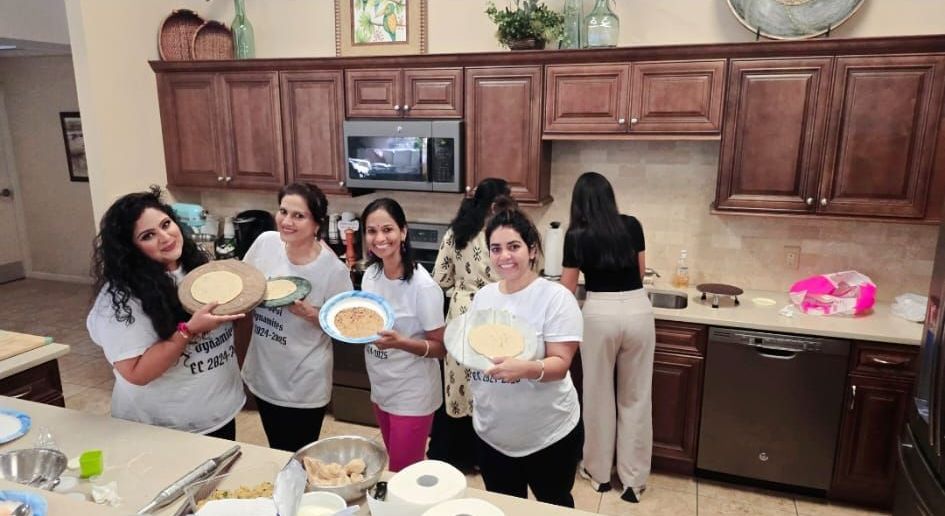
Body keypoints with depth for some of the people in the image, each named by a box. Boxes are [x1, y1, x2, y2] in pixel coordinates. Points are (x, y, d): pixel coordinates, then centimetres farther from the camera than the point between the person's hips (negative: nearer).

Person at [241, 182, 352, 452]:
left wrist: (310, 314, -29)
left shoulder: (333, 270, -23)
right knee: (276, 454, 26)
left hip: (303, 385, -5)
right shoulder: (265, 242, -9)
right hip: (263, 375, 5)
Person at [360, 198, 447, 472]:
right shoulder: (370, 274, -3)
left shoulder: (422, 285, -23)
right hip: (380, 388, 6)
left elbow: (440, 347, -17)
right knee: (396, 465, 22)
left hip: (412, 396, -6)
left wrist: (400, 342, -32)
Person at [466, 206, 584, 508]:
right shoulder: (483, 295, 1)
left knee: (554, 507, 19)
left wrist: (524, 368, -39)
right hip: (491, 433, 5)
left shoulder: (555, 297, -16)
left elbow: (560, 364, -20)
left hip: (548, 434, -4)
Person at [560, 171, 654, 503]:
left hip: (600, 314, -2)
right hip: (638, 310, 2)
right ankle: (633, 480, 20)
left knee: (599, 395, 13)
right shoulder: (632, 225, 6)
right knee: (636, 398, 12)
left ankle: (599, 472, 27)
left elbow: (567, 290, 2)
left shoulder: (577, 235, -2)